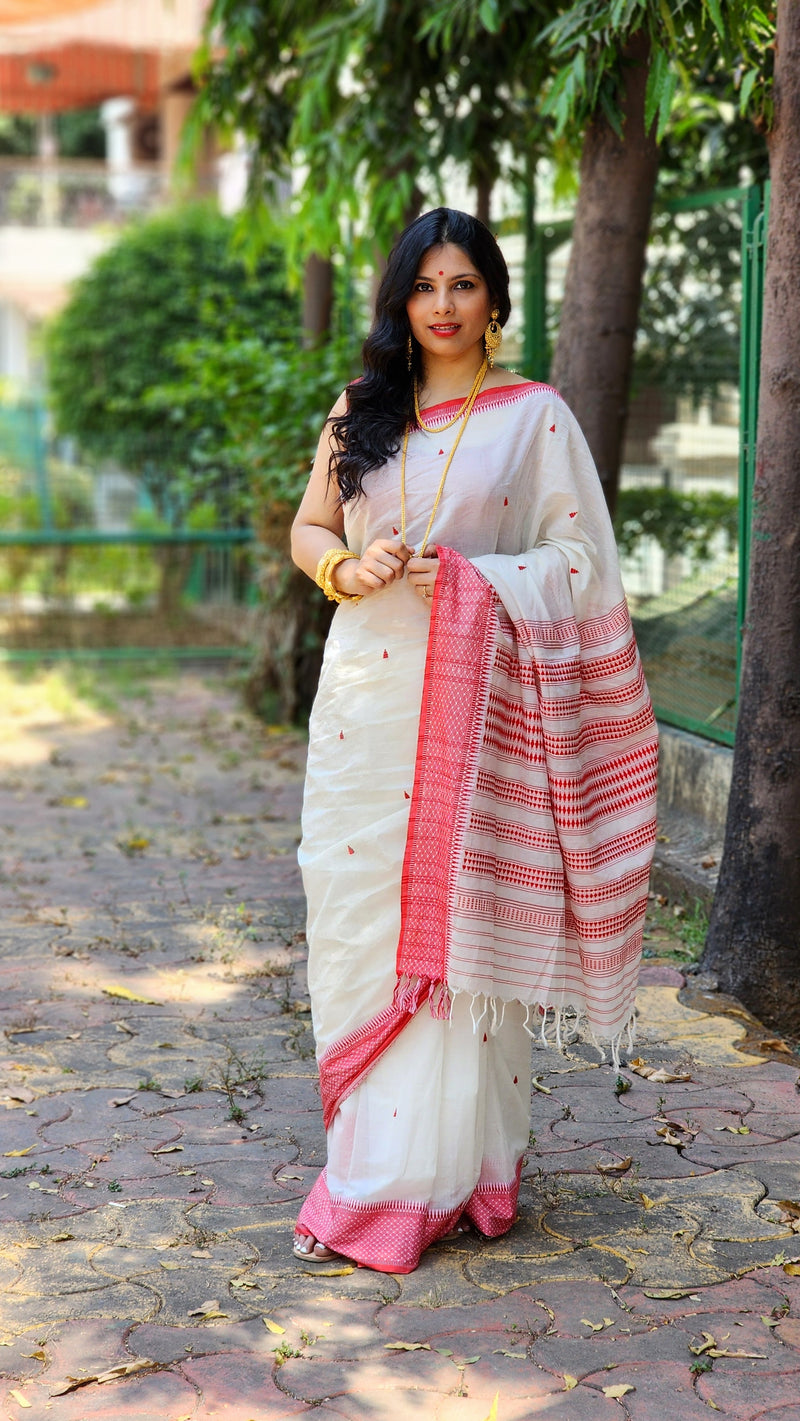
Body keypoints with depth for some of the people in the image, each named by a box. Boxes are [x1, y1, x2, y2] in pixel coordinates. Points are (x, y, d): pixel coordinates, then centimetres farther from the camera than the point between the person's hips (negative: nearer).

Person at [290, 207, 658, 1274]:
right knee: (361, 922, 4)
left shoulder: (536, 416, 3)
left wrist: (467, 578, -14)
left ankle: (445, 1175, 4)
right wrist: (350, 566, -5)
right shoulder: (360, 412, 14)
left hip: (475, 702, -3)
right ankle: (370, 1161, 17)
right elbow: (307, 529, 17)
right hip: (365, 697, 4)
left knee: (458, 926, -5)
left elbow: (577, 562, 0)